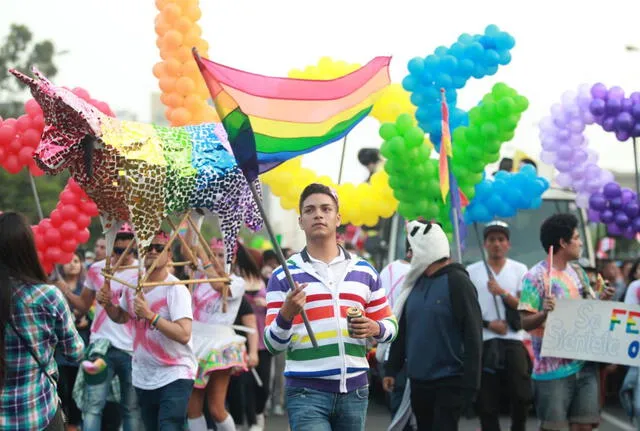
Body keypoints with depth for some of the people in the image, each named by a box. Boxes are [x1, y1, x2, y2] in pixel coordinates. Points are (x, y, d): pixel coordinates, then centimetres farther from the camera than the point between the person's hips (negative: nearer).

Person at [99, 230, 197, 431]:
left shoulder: (176, 289, -18)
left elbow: (184, 335, -28)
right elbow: (121, 317, 21)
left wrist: (150, 315, -32)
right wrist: (107, 303, 1)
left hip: (175, 376, -7)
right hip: (142, 377, 7)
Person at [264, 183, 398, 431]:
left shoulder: (365, 272, 12)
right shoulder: (283, 276, 3)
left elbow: (390, 324, 18)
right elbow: (273, 345, -1)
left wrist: (376, 328, -6)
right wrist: (286, 314, -21)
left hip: (354, 391, 4)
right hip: (306, 393, -4)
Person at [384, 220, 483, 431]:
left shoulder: (457, 281, -9)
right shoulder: (416, 283, 12)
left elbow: (472, 335, -13)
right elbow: (402, 330, 18)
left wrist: (470, 382, -17)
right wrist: (391, 369, 13)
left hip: (449, 382, -7)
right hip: (418, 381, 7)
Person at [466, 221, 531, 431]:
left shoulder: (519, 270, 6)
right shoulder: (472, 272, 5)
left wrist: (503, 293, -15)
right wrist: (488, 324, -10)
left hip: (513, 341, 0)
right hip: (483, 343, 0)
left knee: (522, 396, -8)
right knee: (487, 403, 2)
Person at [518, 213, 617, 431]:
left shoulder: (577, 272, 12)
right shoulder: (536, 277, -10)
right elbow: (525, 323, -13)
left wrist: (601, 300, -2)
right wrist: (544, 313, -33)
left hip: (585, 364, 6)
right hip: (553, 369, -6)